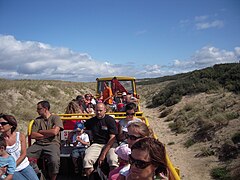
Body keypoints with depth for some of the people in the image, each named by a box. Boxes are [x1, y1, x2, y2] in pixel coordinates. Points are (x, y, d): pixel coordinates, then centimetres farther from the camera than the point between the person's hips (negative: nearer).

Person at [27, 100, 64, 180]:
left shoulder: (55, 118, 4)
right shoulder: (37, 120, 16)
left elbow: (54, 132, -12)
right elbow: (32, 135, 5)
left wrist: (40, 131, 1)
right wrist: (48, 134, -3)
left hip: (52, 143, -4)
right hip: (38, 144, 4)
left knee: (54, 161, -33)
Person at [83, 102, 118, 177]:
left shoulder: (110, 120, -2)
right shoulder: (91, 121, 12)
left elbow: (112, 138, -9)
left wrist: (104, 154, -15)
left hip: (110, 144, -3)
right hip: (97, 144, 3)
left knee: (113, 159, -34)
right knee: (86, 160, -26)